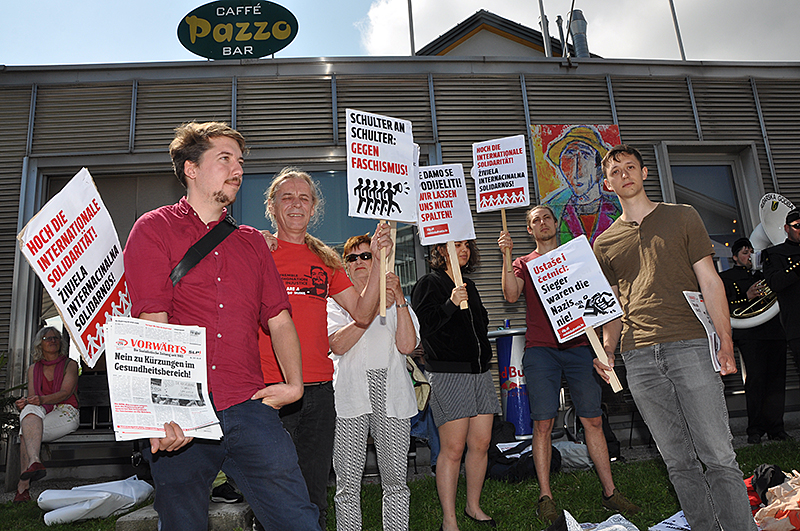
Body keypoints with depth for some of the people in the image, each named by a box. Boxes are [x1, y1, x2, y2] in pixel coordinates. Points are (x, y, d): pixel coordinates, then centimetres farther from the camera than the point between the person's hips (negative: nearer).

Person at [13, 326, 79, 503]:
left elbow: (65, 393, -7)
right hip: (40, 412, 3)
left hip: (64, 412, -3)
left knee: (27, 431, -28)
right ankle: (34, 461, -45)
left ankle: (23, 485, -37)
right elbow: (32, 397, 10)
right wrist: (24, 402, -15)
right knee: (30, 410, -31)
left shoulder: (70, 365, 7)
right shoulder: (33, 369, 19)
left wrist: (42, 399, -26)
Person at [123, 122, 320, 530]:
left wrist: (294, 384, 4)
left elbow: (279, 320, 17)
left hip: (248, 408, 3)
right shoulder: (154, 229, 4)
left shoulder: (252, 242, 18)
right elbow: (151, 324, -8)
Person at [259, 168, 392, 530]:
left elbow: (363, 313, 8)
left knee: (314, 498, 14)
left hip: (319, 390, 4)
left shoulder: (326, 260, 13)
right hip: (269, 389, -4)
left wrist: (378, 259, 1)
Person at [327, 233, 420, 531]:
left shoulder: (397, 301, 15)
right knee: (348, 481, 0)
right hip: (350, 394, -1)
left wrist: (399, 301, -8)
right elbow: (338, 344, -8)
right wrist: (373, 308, -13)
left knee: (395, 478, 3)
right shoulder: (335, 302, 11)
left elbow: (407, 346, -2)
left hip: (391, 395, 1)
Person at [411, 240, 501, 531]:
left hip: (479, 371, 7)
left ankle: (474, 507, 25)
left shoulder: (469, 285, 20)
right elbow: (424, 325, -15)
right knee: (453, 449, -5)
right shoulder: (429, 283, -3)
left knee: (481, 443, 8)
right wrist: (450, 304, -26)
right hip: (449, 374, -7)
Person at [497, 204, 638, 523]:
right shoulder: (524, 263, 13)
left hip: (578, 345, 2)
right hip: (540, 349, -2)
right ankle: (545, 497, 5)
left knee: (593, 420, 2)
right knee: (543, 424, -4)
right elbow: (511, 295, -6)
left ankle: (610, 493, 13)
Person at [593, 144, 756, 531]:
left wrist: (725, 340, -5)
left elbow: (710, 281, 4)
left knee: (718, 456, -3)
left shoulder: (682, 216, 11)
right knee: (679, 462, 7)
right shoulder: (604, 243, 16)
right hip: (639, 357, 2)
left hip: (690, 345, -2)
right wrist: (606, 350, 4)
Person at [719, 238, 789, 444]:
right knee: (756, 379, -10)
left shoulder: (763, 274, 24)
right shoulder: (726, 277, 8)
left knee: (776, 379, 1)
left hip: (775, 332, 5)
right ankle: (755, 429, -3)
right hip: (750, 334, -5)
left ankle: (775, 427, 8)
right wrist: (747, 297, -14)